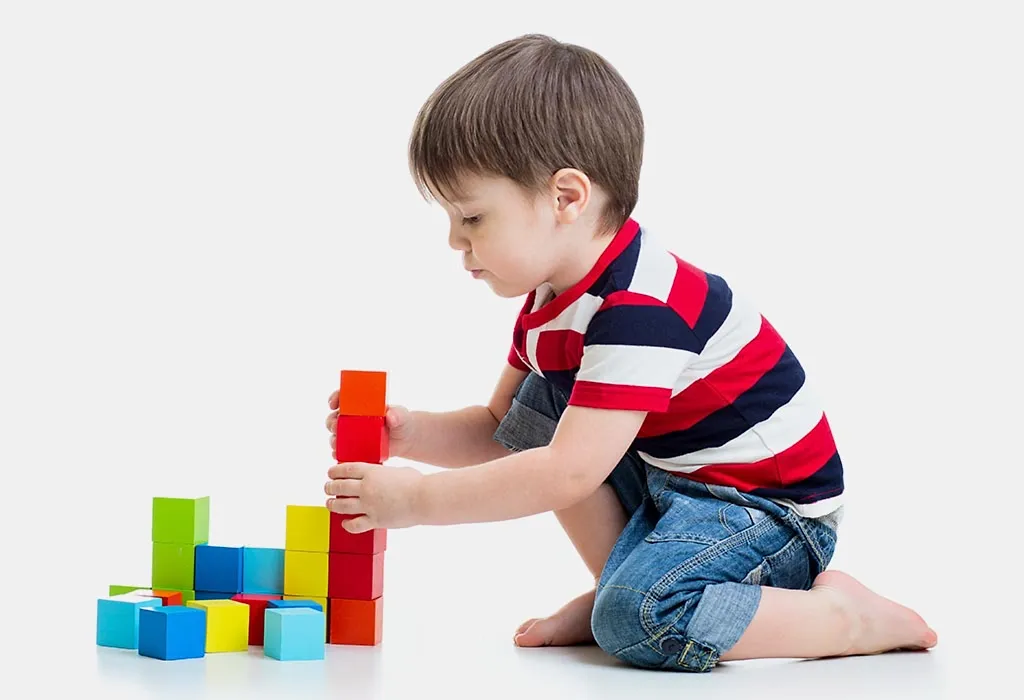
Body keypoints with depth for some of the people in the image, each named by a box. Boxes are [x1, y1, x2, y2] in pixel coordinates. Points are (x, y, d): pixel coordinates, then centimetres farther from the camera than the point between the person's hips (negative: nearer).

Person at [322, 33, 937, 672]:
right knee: (537, 404, 3)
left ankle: (843, 613, -11)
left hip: (771, 505, -10)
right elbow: (500, 432, 14)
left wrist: (416, 500, -26)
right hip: (668, 482, 10)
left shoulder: (639, 307, -27)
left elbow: (567, 474, -32)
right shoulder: (552, 296, 4)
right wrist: (413, 434, -6)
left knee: (638, 622, -31)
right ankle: (619, 584, 6)